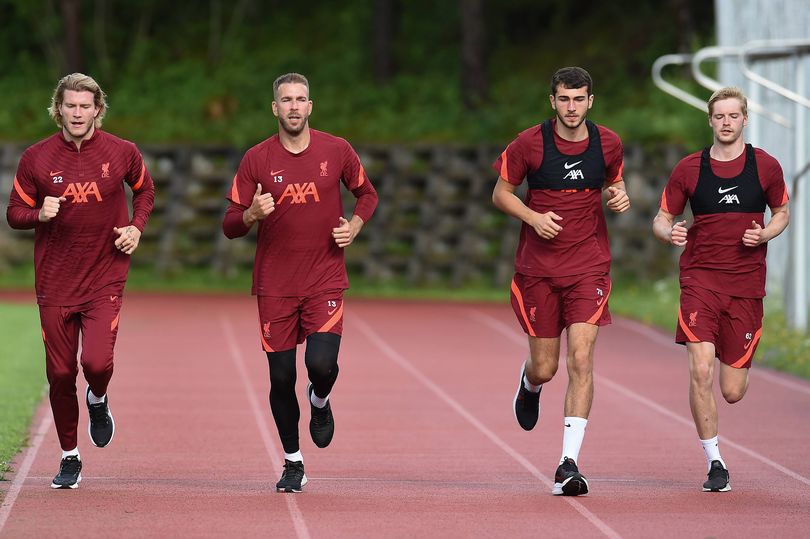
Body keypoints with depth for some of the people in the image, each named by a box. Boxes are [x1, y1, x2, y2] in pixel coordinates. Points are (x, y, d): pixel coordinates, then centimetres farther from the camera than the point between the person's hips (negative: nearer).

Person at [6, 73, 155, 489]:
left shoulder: (122, 153, -2)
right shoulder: (36, 158, -3)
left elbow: (145, 189, 17)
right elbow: (14, 213, 4)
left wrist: (137, 227, 1)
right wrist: (39, 214, -17)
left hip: (105, 280, -1)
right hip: (55, 283, 1)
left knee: (97, 361, -18)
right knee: (60, 374, 4)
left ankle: (98, 400, 19)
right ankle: (69, 457, 22)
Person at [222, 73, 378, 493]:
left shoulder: (336, 151, 1)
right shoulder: (256, 159, -2)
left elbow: (367, 194, 18)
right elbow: (230, 226, 0)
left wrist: (354, 226, -1)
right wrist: (252, 215, -22)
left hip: (325, 281, 0)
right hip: (275, 284, 0)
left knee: (321, 362, -18)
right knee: (281, 377, 1)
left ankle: (320, 402, 20)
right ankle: (293, 463, 19)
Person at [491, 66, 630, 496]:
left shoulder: (608, 144, 1)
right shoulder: (530, 143, -6)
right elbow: (501, 193, 3)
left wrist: (618, 196, -5)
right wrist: (534, 217, -14)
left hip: (588, 267, 0)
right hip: (538, 267, 0)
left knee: (580, 359, -14)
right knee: (545, 368, 5)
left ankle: (568, 465, -14)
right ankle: (528, 384, 47)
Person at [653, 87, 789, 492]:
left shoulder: (765, 166, 3)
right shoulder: (688, 169, 2)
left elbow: (782, 212, 16)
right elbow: (661, 219, 9)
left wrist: (764, 235, -6)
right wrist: (669, 233, -15)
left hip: (746, 284, 1)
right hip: (700, 279, -1)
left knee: (732, 392, 2)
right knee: (701, 371, -19)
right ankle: (715, 463, -5)